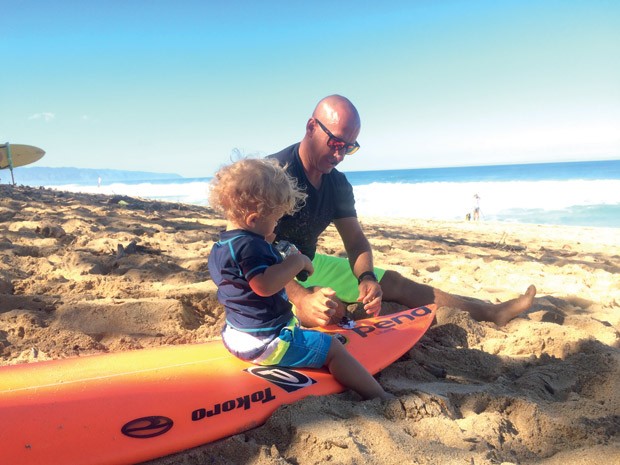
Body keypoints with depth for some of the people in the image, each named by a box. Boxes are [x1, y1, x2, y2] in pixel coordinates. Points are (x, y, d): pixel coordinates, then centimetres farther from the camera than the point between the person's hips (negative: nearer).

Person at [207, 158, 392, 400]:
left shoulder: (219, 248, 7)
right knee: (332, 348, -3)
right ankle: (380, 397, 3)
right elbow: (264, 285, -40)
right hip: (267, 343, -11)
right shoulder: (250, 245, -25)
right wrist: (296, 261, -29)